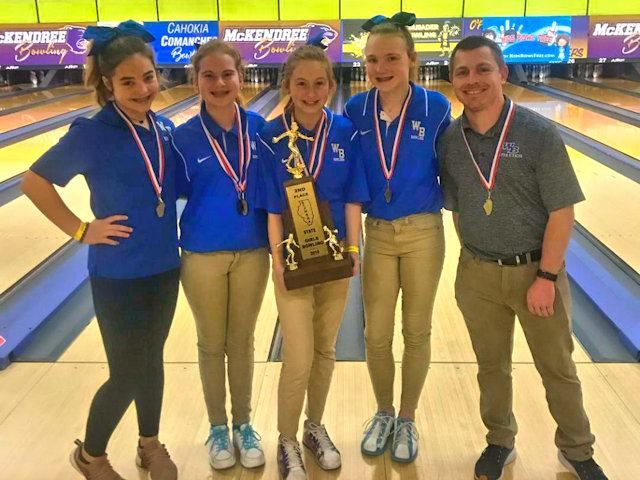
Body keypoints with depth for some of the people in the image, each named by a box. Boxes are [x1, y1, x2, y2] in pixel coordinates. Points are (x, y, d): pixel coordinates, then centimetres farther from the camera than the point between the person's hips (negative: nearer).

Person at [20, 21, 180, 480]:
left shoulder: (165, 128, 0)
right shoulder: (92, 134, -16)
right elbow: (34, 182, -10)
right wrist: (81, 230, -12)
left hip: (165, 269, 5)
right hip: (118, 277, -5)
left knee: (152, 360, 19)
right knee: (126, 375, 6)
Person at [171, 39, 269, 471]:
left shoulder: (259, 128, -4)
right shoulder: (184, 137, -9)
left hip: (252, 253, 1)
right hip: (203, 256, -1)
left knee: (242, 343, 15)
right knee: (212, 345, 14)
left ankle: (244, 424, 34)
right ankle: (218, 427, 34)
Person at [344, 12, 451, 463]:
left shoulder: (435, 107, -10)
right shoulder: (355, 110, -4)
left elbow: (448, 169, 0)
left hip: (424, 233, -1)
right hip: (377, 234, 2)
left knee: (417, 332, 11)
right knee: (376, 335, 9)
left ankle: (407, 419, 32)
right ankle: (383, 413, 34)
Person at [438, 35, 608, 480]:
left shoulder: (539, 134, -14)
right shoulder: (449, 141, -4)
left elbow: (562, 212, -13)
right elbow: (456, 210, 6)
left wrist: (547, 277, -14)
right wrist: (474, 261, 6)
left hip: (536, 270, -2)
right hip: (478, 275, 3)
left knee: (558, 368, 14)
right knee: (492, 366, 18)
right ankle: (500, 442, 40)